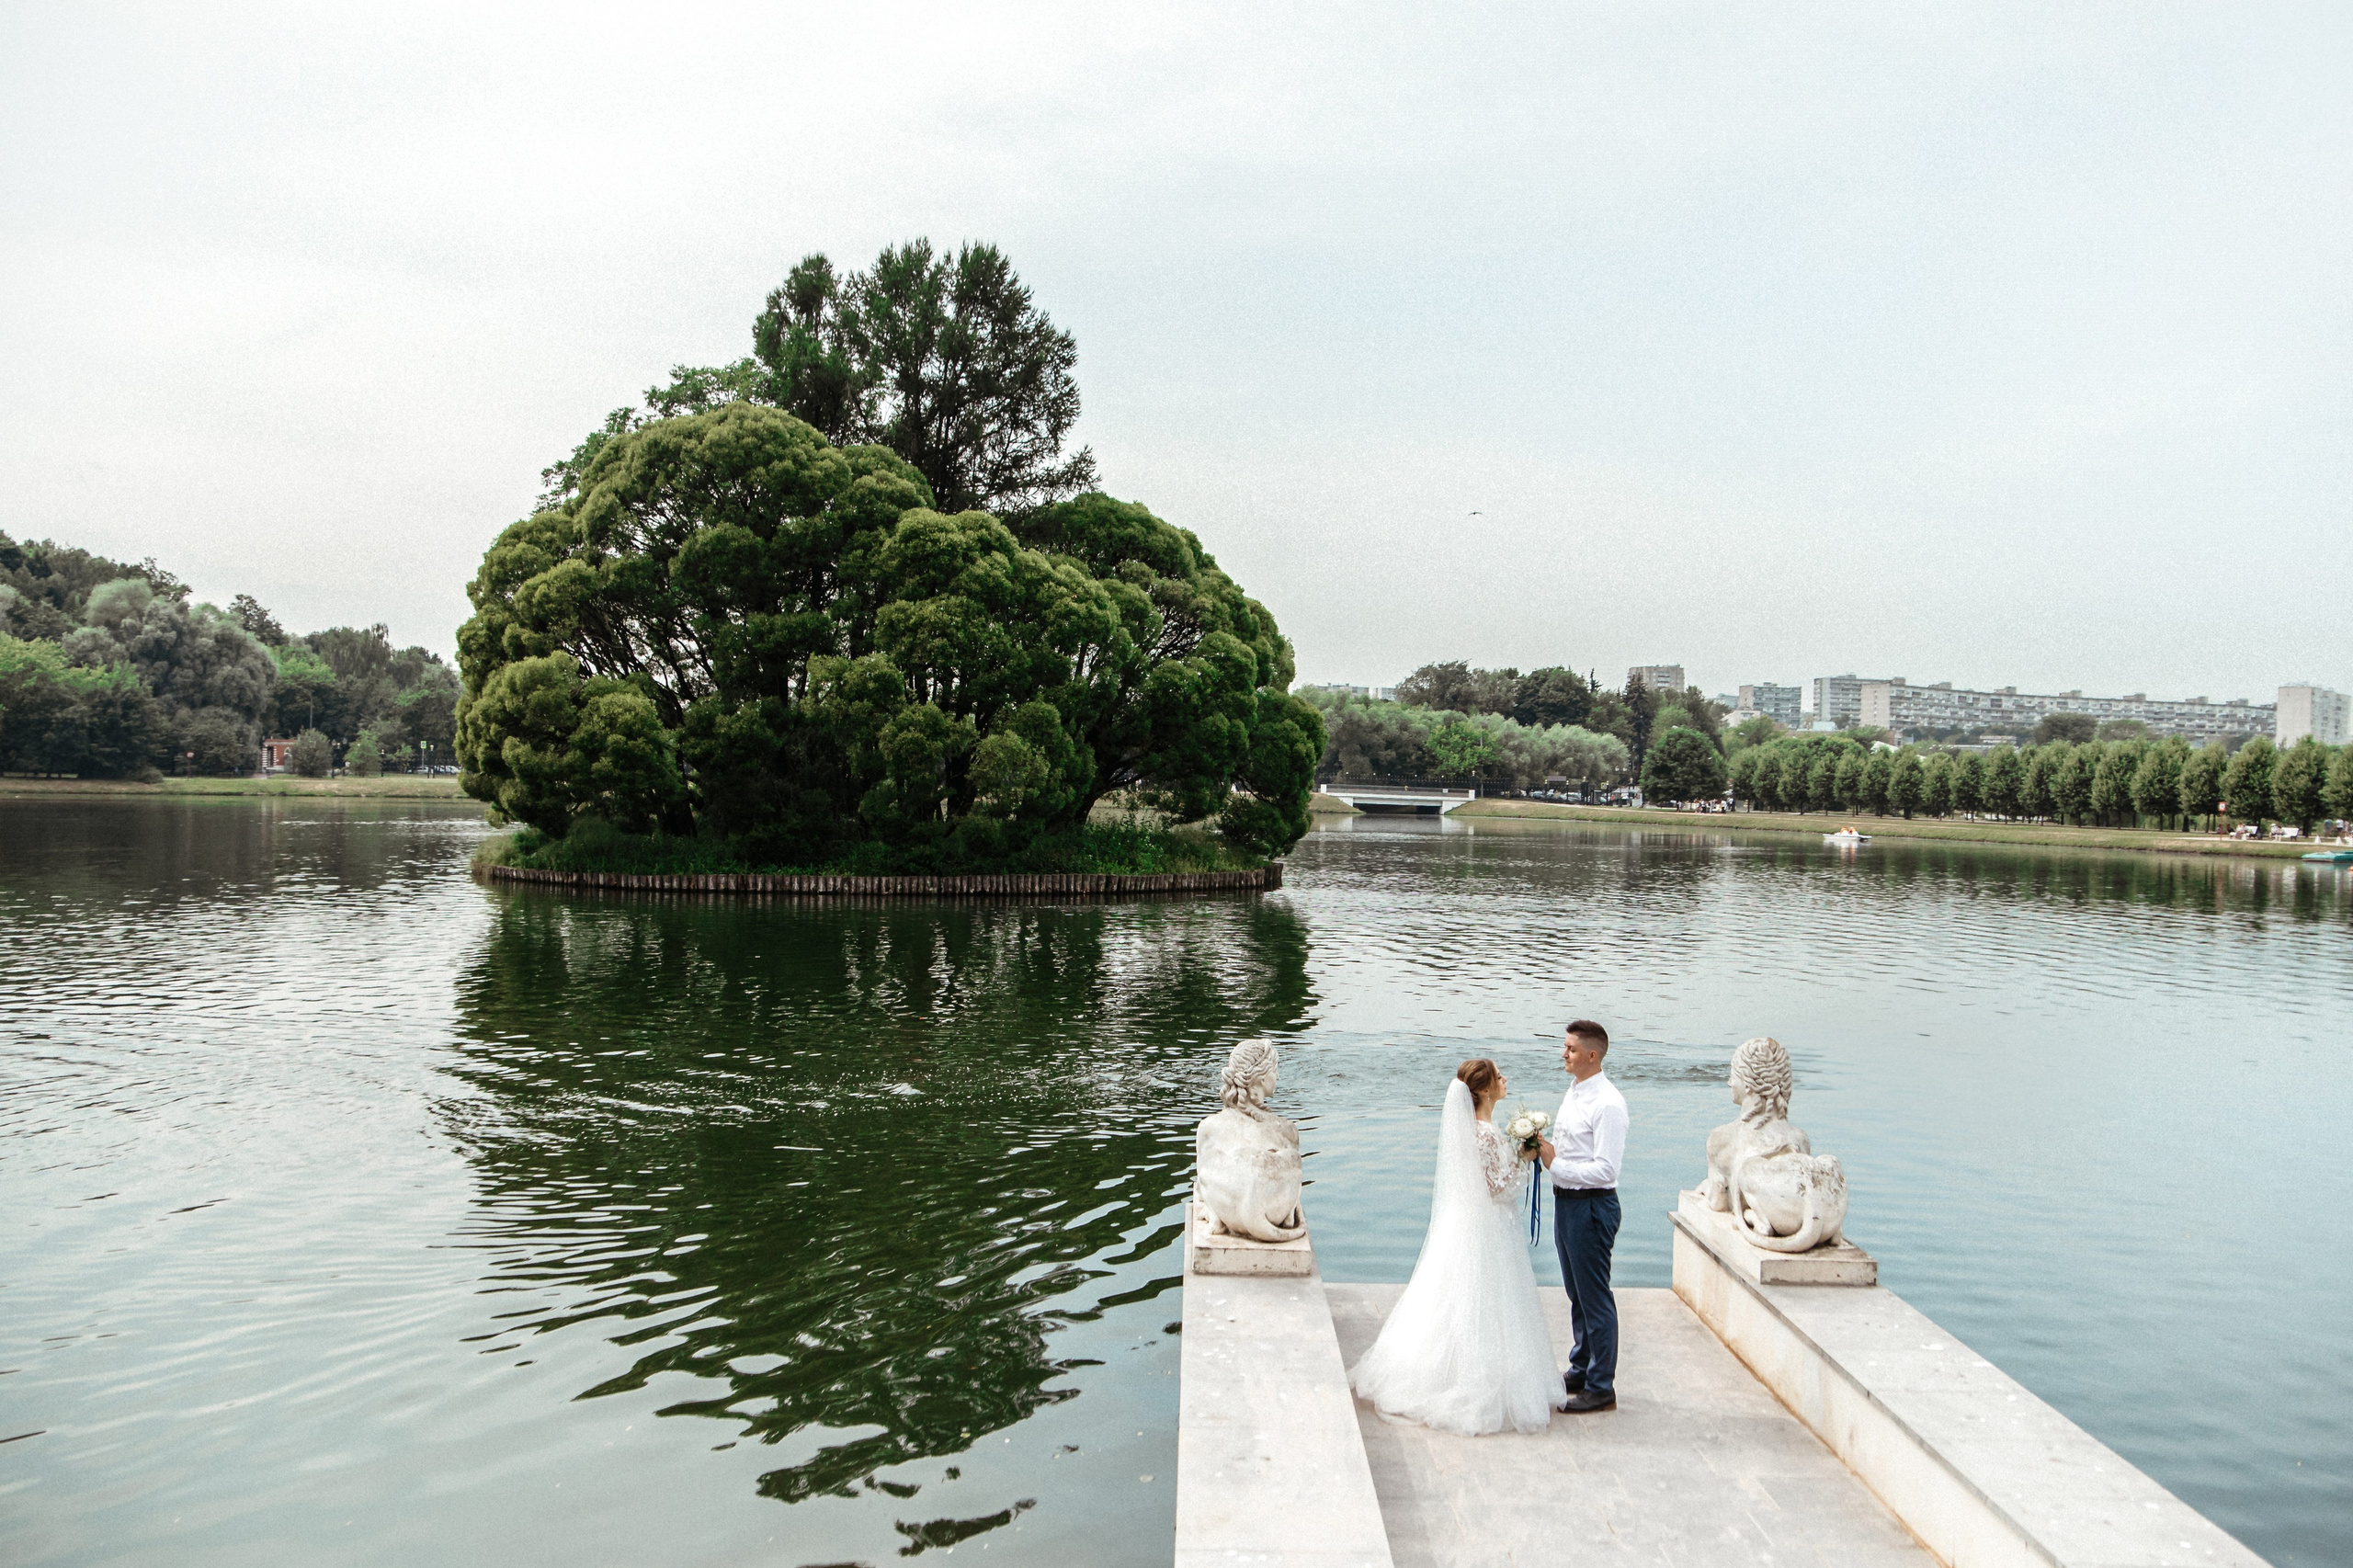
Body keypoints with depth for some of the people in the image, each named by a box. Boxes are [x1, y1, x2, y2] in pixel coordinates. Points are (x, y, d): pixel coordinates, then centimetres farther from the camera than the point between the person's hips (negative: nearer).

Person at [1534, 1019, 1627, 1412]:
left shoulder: (1608, 1103, -20)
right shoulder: (1573, 1092, 9)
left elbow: (1605, 1169, -23)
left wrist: (1555, 1162, -22)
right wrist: (1542, 1148, 1)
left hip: (1591, 1206, -9)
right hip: (1565, 1201, 10)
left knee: (1595, 1297, 1)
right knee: (1577, 1293, 20)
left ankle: (1601, 1385, 12)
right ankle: (1580, 1371, 34)